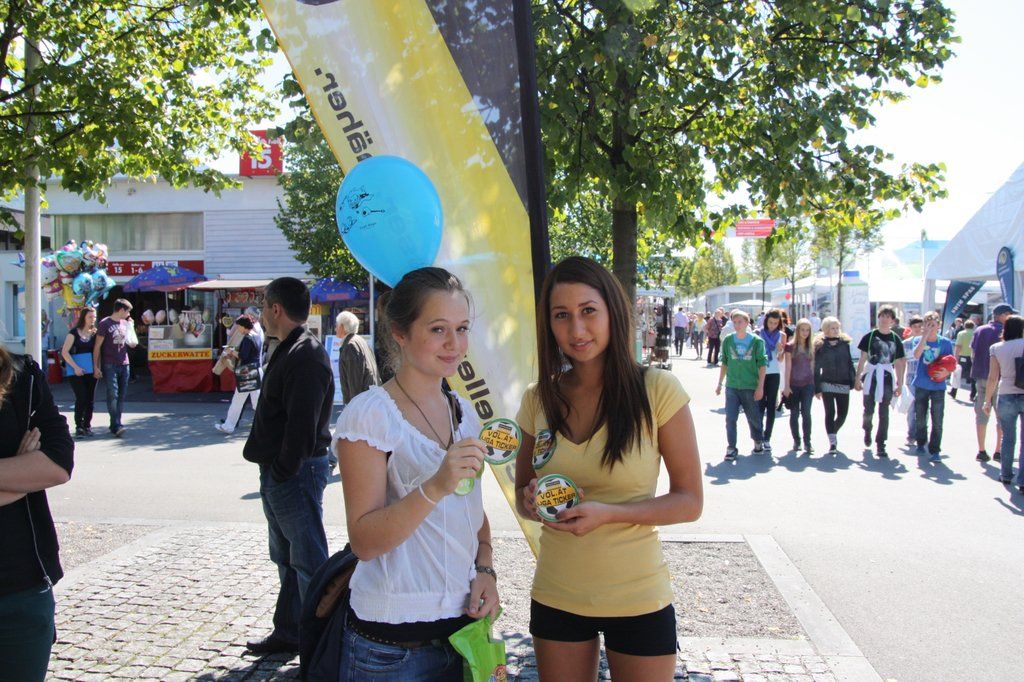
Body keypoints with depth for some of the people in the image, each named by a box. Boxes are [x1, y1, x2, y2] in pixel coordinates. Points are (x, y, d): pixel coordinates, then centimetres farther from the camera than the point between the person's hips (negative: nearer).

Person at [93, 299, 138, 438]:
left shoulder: (125, 323, 15)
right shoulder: (105, 324, -4)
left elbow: (133, 344, 17)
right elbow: (97, 346, -5)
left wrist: (131, 326, 6)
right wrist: (96, 366, -10)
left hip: (124, 364, 6)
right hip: (109, 365, -6)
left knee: (121, 396, 5)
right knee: (112, 394, -12)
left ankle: (115, 425, 11)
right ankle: (116, 425, -16)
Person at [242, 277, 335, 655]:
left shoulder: (306, 357, -19)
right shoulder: (289, 352, 15)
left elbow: (302, 425, -25)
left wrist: (284, 470, -21)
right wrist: (273, 469, 16)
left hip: (297, 474, -11)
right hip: (279, 472, 11)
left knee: (308, 562, -2)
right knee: (286, 558, 20)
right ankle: (288, 632, 33)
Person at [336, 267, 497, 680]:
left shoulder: (463, 411, 8)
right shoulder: (369, 413, -13)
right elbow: (364, 541, -18)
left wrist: (485, 569, -1)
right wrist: (435, 487, -32)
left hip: (464, 623, 6)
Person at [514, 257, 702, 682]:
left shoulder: (657, 390, -13)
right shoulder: (539, 399, -1)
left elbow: (690, 502, -9)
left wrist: (606, 513, -23)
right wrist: (533, 502, -13)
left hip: (637, 599, -3)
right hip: (555, 597, 3)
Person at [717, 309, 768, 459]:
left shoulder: (756, 341, -5)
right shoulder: (728, 340, 2)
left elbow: (762, 364, -3)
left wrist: (760, 386, -8)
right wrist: (720, 384, 10)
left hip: (750, 387, -1)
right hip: (732, 386, 1)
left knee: (754, 418, 11)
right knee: (730, 418, -4)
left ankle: (758, 442, 34)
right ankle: (731, 448, 6)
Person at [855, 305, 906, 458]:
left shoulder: (896, 339, 2)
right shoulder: (870, 336, 0)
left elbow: (899, 363, 6)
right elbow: (863, 359, 3)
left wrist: (899, 384, 4)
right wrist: (858, 379, 1)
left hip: (887, 378, 0)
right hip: (870, 376, 0)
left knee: (884, 413, 2)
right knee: (868, 410, 7)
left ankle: (881, 445, 9)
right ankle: (867, 431, 39)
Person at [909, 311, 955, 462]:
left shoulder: (945, 343, 0)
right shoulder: (918, 340, 1)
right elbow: (916, 355, -20)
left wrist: (945, 372, -16)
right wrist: (925, 336, -22)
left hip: (938, 386, -1)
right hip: (921, 385, 1)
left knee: (937, 420, -6)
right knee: (920, 418, 12)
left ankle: (935, 451, 0)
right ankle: (921, 443, 31)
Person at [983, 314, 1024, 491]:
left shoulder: (996, 348, -1)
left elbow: (993, 378, -1)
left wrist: (988, 400, 7)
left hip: (1006, 397, 2)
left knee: (1008, 438, 16)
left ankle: (1006, 475, 25)